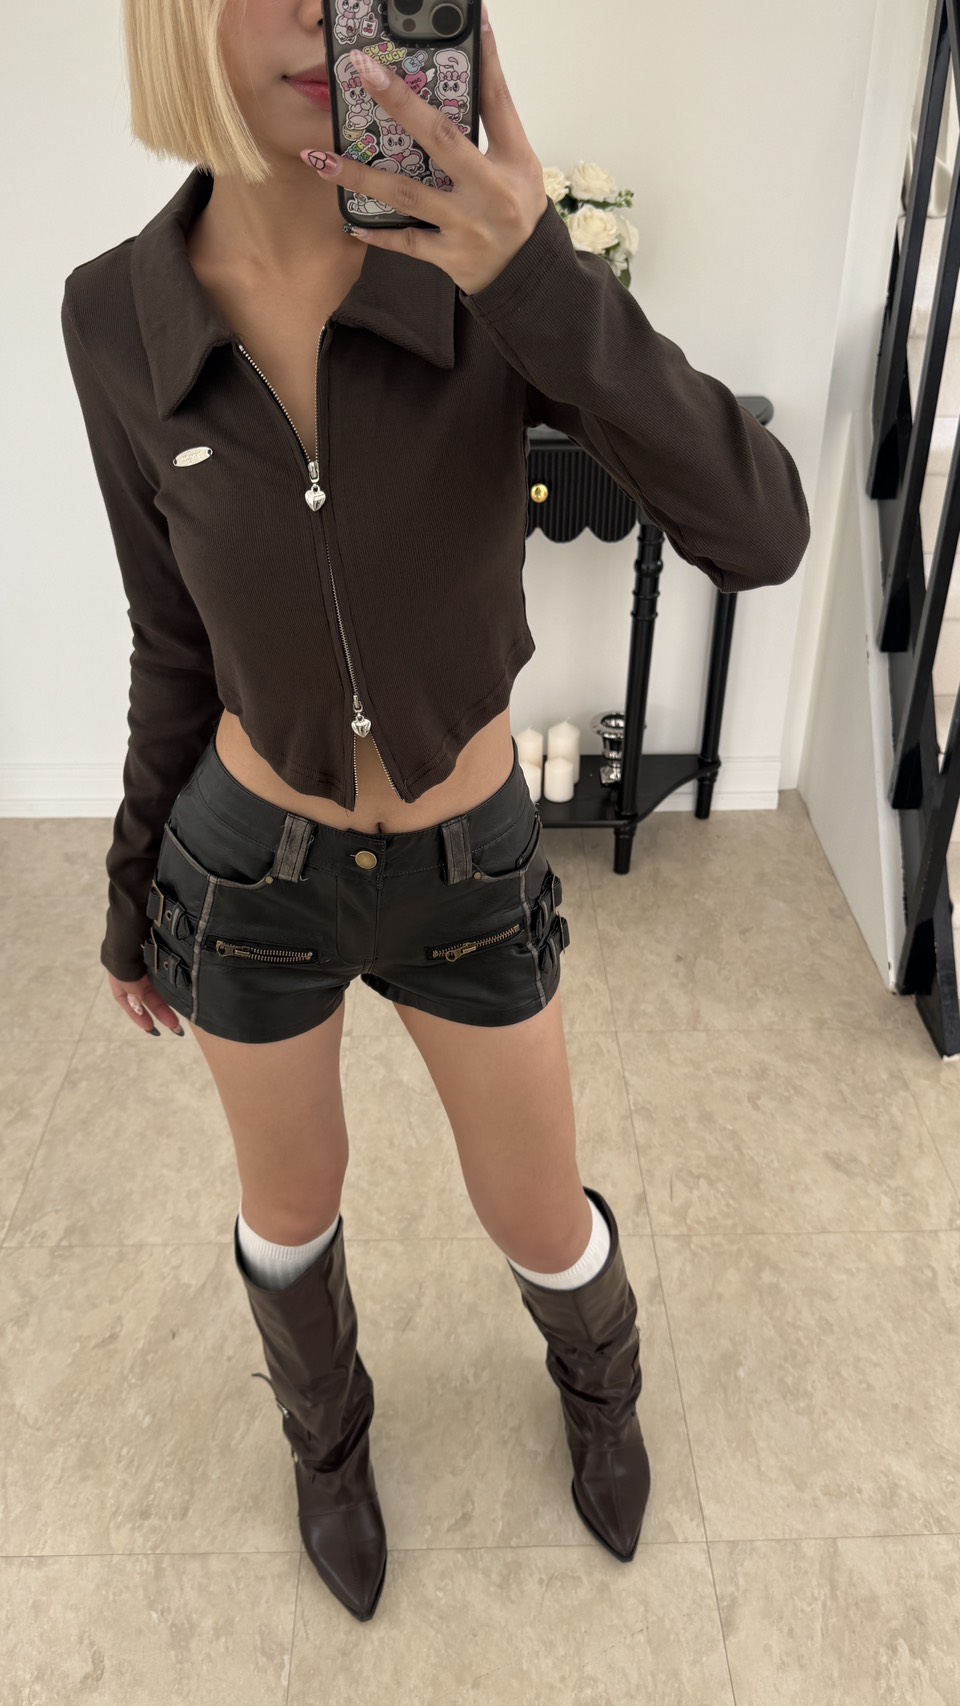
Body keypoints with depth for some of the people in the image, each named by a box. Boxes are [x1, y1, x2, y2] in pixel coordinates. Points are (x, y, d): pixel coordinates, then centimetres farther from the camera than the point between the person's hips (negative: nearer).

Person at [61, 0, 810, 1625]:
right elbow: (177, 644, 0)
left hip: (471, 869, 0)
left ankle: (598, 1381, 57)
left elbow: (762, 535, -25)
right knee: (292, 1209, 21)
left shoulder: (488, 266, -16)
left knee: (542, 1223, 17)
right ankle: (327, 1435, 57)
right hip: (252, 868, 1)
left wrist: (545, 288, -39)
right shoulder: (119, 319, -11)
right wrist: (132, 897, 9)